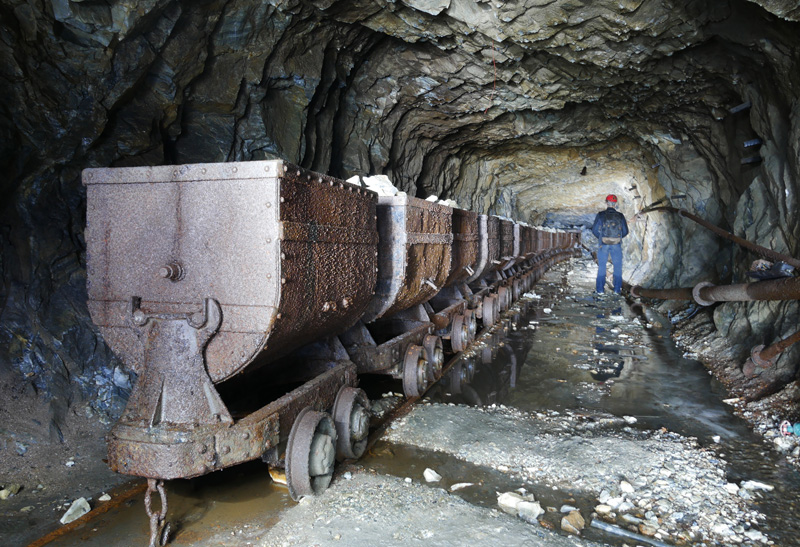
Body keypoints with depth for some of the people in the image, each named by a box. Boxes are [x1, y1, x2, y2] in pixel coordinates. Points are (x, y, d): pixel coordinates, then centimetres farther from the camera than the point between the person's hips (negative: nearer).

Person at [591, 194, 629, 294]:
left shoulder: (601, 215, -5)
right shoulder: (620, 216, -1)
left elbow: (594, 230, -3)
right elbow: (625, 231, 4)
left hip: (603, 244, -1)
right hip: (617, 245, 1)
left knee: (601, 266, 10)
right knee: (618, 266, 13)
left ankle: (600, 289, 12)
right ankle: (617, 289, 15)